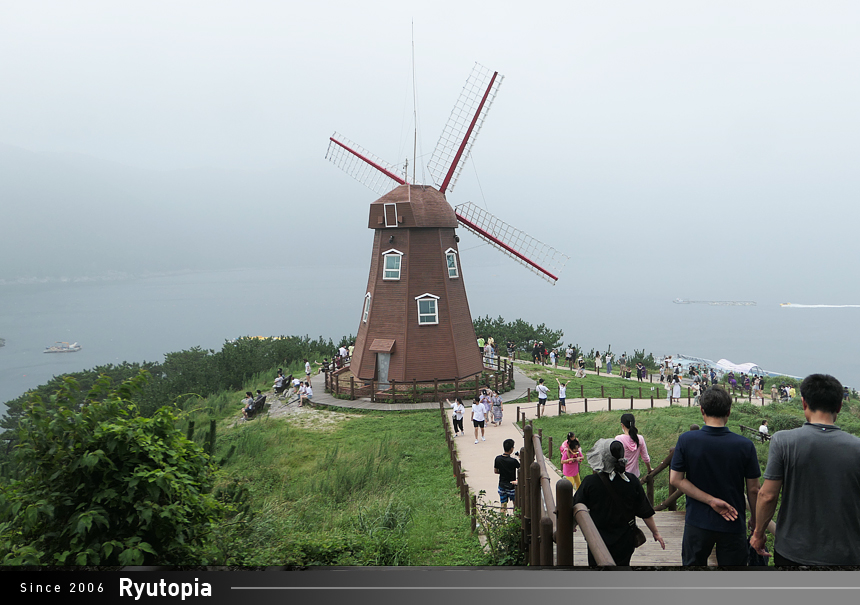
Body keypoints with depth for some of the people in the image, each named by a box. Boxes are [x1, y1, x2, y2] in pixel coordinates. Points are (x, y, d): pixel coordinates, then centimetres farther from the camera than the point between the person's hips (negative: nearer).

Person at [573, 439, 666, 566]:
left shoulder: (590, 482, -16)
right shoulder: (632, 482, -10)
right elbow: (645, 512, -1)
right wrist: (655, 532, 15)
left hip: (598, 542, -2)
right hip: (625, 541, 3)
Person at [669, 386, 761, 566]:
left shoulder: (686, 440, -10)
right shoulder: (745, 446, -12)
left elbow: (675, 479, -12)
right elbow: (753, 490, -5)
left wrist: (710, 500, -12)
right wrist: (754, 519, 11)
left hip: (697, 523, 0)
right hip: (733, 525, 0)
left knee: (692, 563, 16)